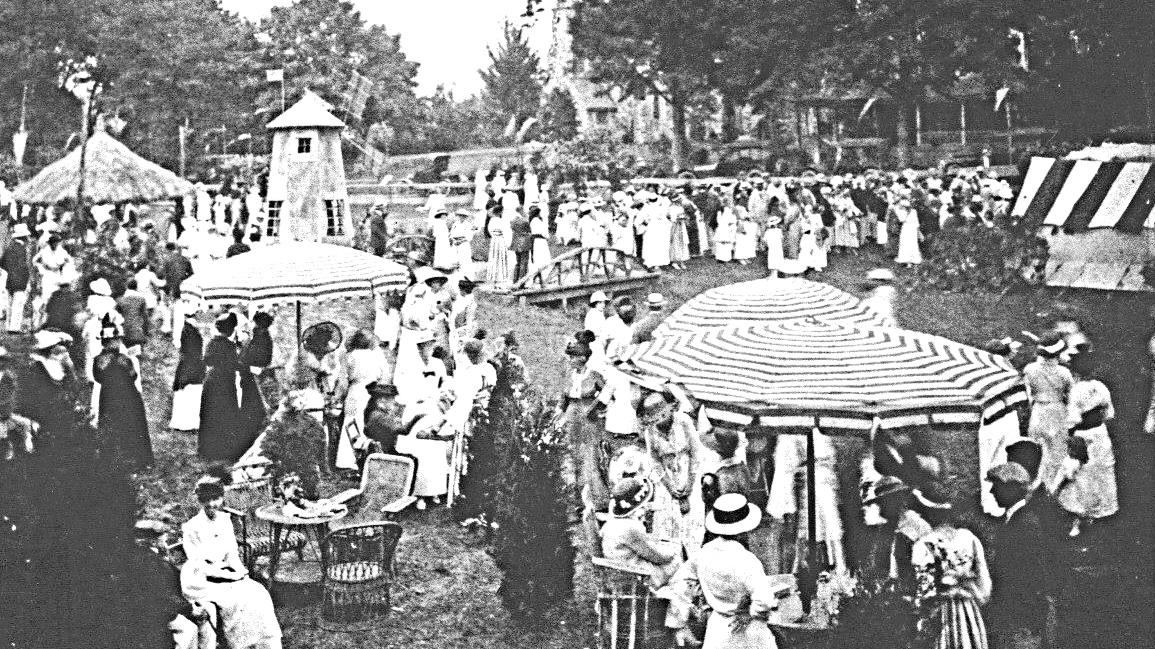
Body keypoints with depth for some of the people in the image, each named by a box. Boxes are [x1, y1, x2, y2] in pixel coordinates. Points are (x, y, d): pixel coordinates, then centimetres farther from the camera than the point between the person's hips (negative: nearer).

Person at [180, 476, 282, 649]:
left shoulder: (224, 520, 5)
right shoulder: (192, 527, -14)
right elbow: (198, 566, -15)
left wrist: (239, 571, -9)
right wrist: (229, 575, -19)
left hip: (225, 573, 6)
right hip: (200, 581, -6)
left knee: (259, 594, -16)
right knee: (239, 599, -28)